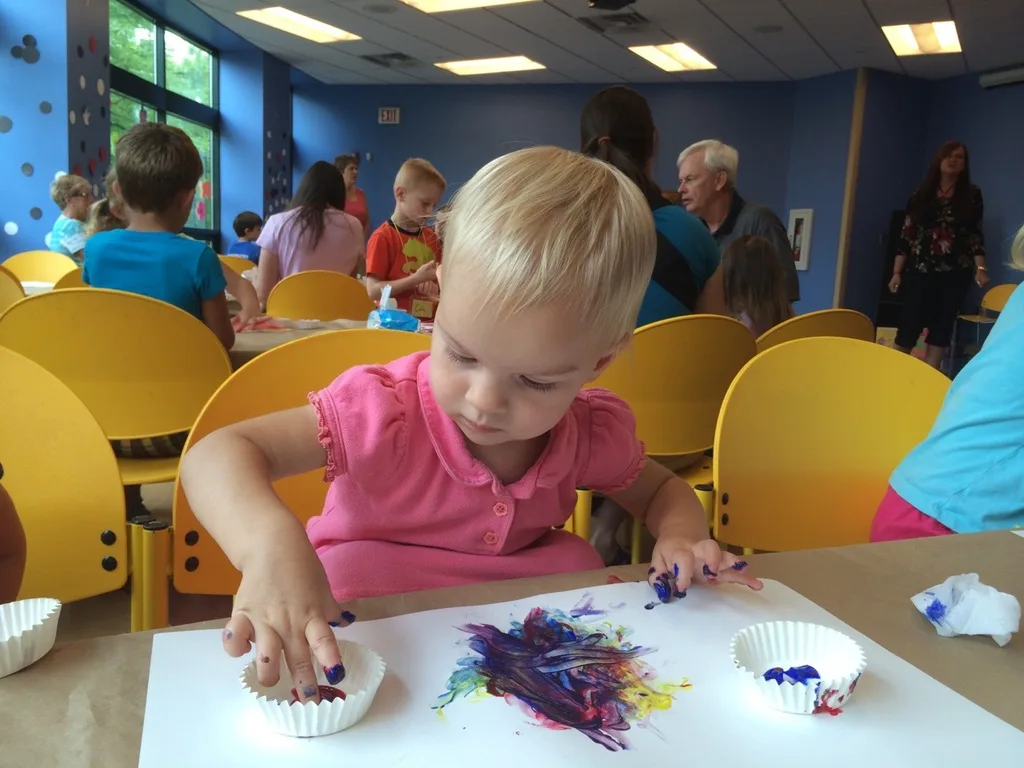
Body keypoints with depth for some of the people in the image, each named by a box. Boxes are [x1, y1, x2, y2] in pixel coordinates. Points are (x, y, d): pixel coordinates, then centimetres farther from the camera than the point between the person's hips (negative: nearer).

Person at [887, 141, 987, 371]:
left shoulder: (972, 195, 6)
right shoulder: (921, 194, 6)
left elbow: (975, 234, 3)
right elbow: (906, 235, 4)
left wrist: (980, 268, -9)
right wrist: (897, 272, -1)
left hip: (955, 273, 1)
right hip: (920, 270, -1)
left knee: (942, 328, 2)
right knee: (909, 326, -7)